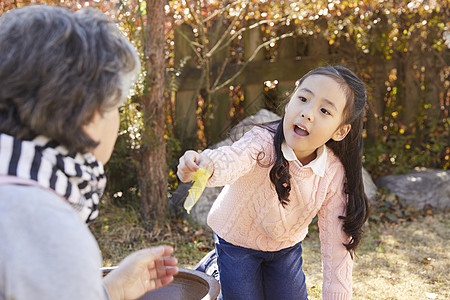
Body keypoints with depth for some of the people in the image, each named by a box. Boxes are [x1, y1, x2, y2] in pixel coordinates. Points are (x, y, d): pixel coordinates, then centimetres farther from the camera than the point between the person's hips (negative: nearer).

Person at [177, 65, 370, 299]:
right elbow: (231, 159, -57)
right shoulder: (263, 142, -33)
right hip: (238, 239, -3)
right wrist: (206, 164, -80)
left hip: (287, 246, 3)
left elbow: (337, 245, -15)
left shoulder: (334, 173, -23)